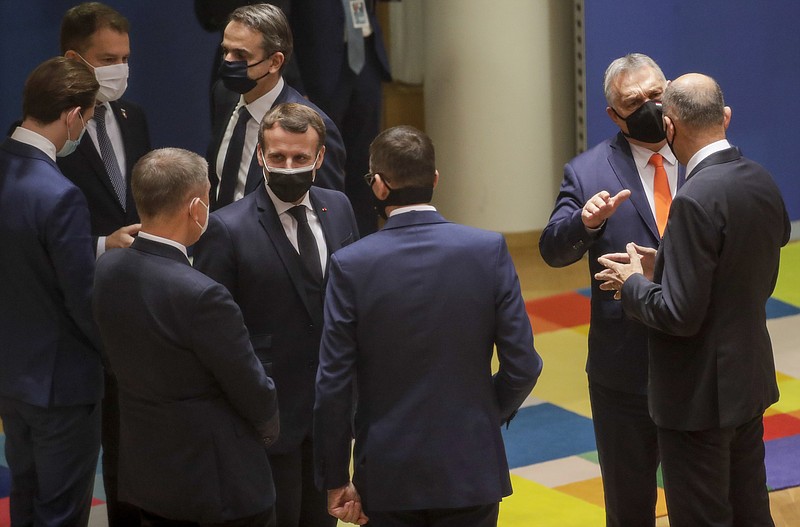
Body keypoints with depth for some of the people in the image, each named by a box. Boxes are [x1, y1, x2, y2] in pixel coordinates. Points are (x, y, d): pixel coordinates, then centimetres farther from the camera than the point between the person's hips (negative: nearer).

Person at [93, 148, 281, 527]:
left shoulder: (106, 270, -6)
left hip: (145, 468, 7)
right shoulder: (201, 296, -28)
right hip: (219, 481, -7)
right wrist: (268, 425, 5)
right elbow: (254, 391, -16)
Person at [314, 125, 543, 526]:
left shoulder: (351, 265, -10)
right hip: (471, 470, 1)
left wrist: (335, 480, 1)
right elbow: (522, 366, -7)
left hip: (388, 476, -1)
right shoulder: (488, 251, -8)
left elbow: (333, 384, -9)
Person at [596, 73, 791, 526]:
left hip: (701, 396, -9)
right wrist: (661, 270, 9)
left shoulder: (697, 200, -24)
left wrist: (633, 283, -5)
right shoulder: (763, 183, 2)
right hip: (750, 383, 9)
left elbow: (680, 315, -24)